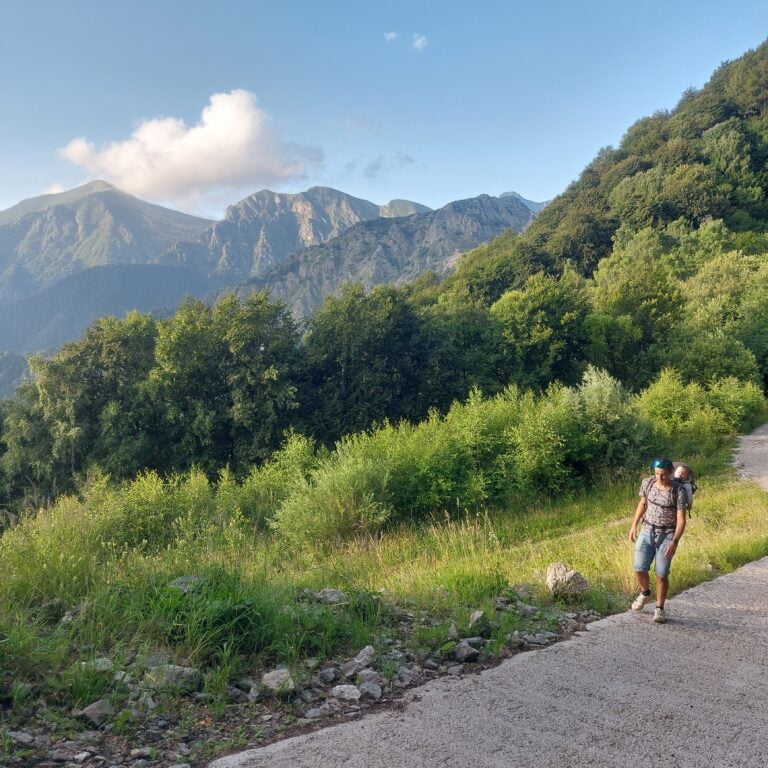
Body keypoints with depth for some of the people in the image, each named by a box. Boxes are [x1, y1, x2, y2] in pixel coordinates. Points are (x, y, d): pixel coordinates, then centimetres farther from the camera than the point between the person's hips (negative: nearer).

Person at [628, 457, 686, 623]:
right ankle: (645, 593, 28)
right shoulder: (648, 483, -3)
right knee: (639, 569, -3)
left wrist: (674, 542, -26)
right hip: (647, 532, 3)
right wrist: (633, 525, 11)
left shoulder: (678, 492, -15)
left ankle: (659, 609, 15)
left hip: (667, 535, -3)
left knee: (661, 574, -3)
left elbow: (681, 520, -16)